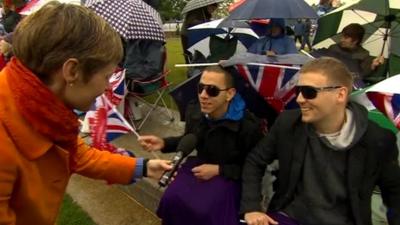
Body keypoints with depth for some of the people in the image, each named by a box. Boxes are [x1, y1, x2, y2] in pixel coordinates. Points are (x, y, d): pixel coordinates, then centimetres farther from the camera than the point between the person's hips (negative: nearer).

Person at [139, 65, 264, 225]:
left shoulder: (249, 126, -24)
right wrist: (163, 143, -5)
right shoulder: (193, 112, -7)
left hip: (228, 175, -4)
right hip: (199, 165, 5)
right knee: (171, 200, -17)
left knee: (204, 211, -25)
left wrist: (218, 170, -20)